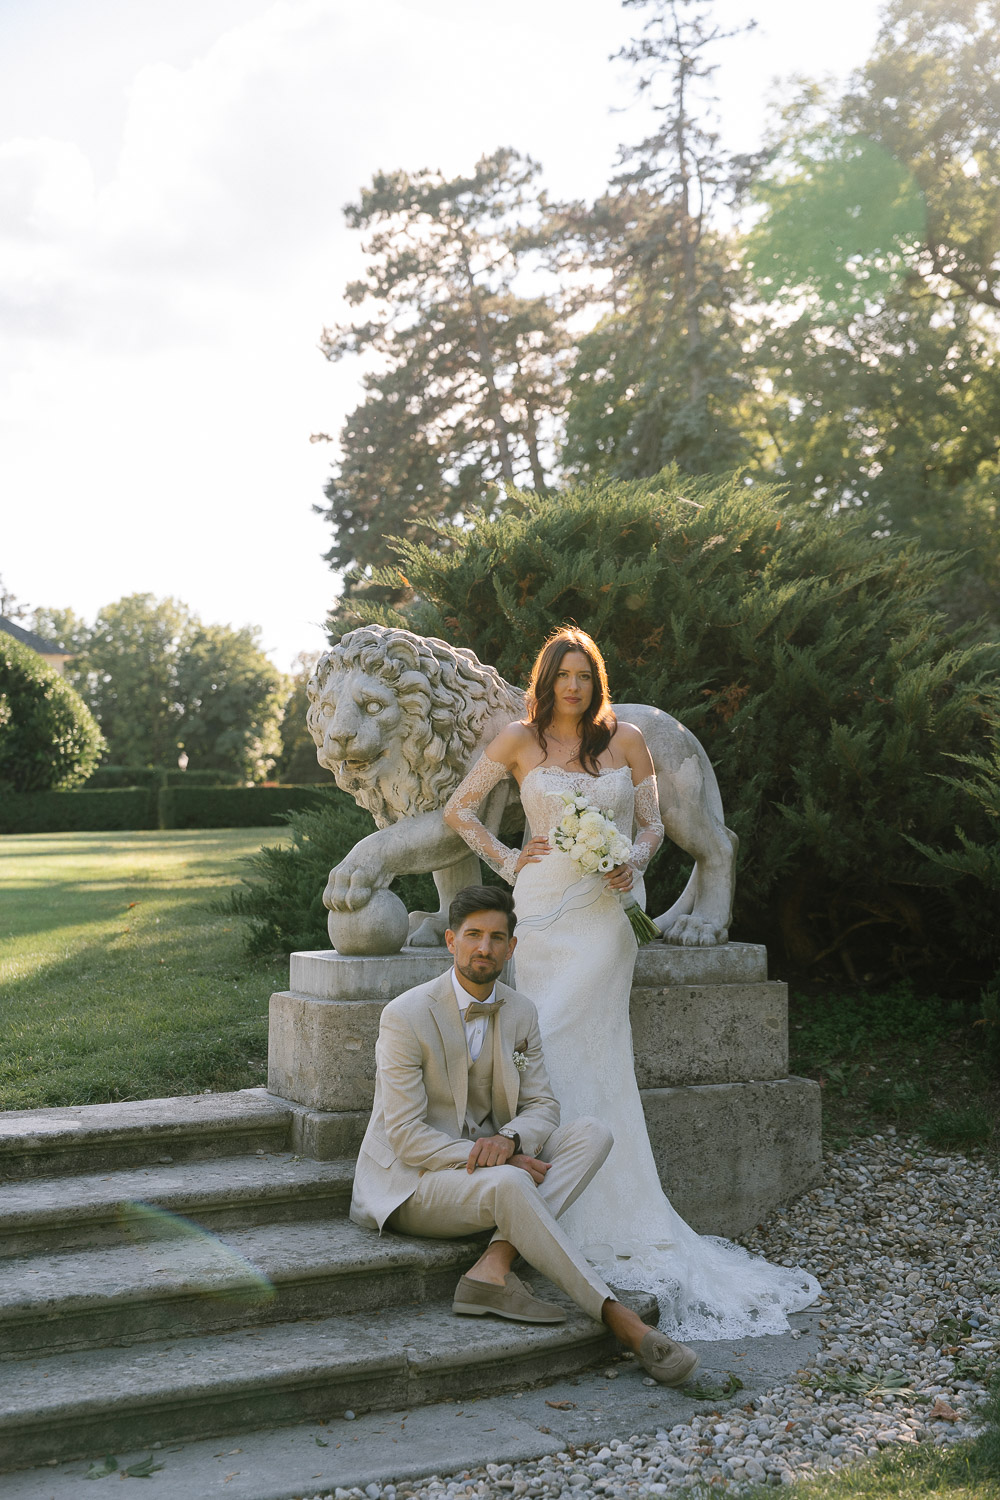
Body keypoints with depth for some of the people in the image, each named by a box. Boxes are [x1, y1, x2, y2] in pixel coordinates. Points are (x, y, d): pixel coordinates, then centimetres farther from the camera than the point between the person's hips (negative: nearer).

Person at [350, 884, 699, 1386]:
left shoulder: (521, 1013, 5)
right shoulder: (405, 1015, -14)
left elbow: (542, 1107, 4)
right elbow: (406, 1136, -17)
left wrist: (509, 1140, -21)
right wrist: (498, 1163, -26)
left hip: (488, 1164, 7)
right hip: (412, 1182, -6)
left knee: (593, 1133, -16)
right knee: (507, 1184, -37)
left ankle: (494, 1268, -31)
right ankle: (620, 1320, -27)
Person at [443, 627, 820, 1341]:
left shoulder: (626, 738, 7)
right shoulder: (520, 740, 6)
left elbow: (653, 824, 11)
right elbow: (460, 809, 12)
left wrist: (633, 862, -9)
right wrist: (507, 859, 4)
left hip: (607, 908, -1)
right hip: (545, 903, 1)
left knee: (576, 1044, -10)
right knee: (544, 1048, -7)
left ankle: (604, 1216, -3)